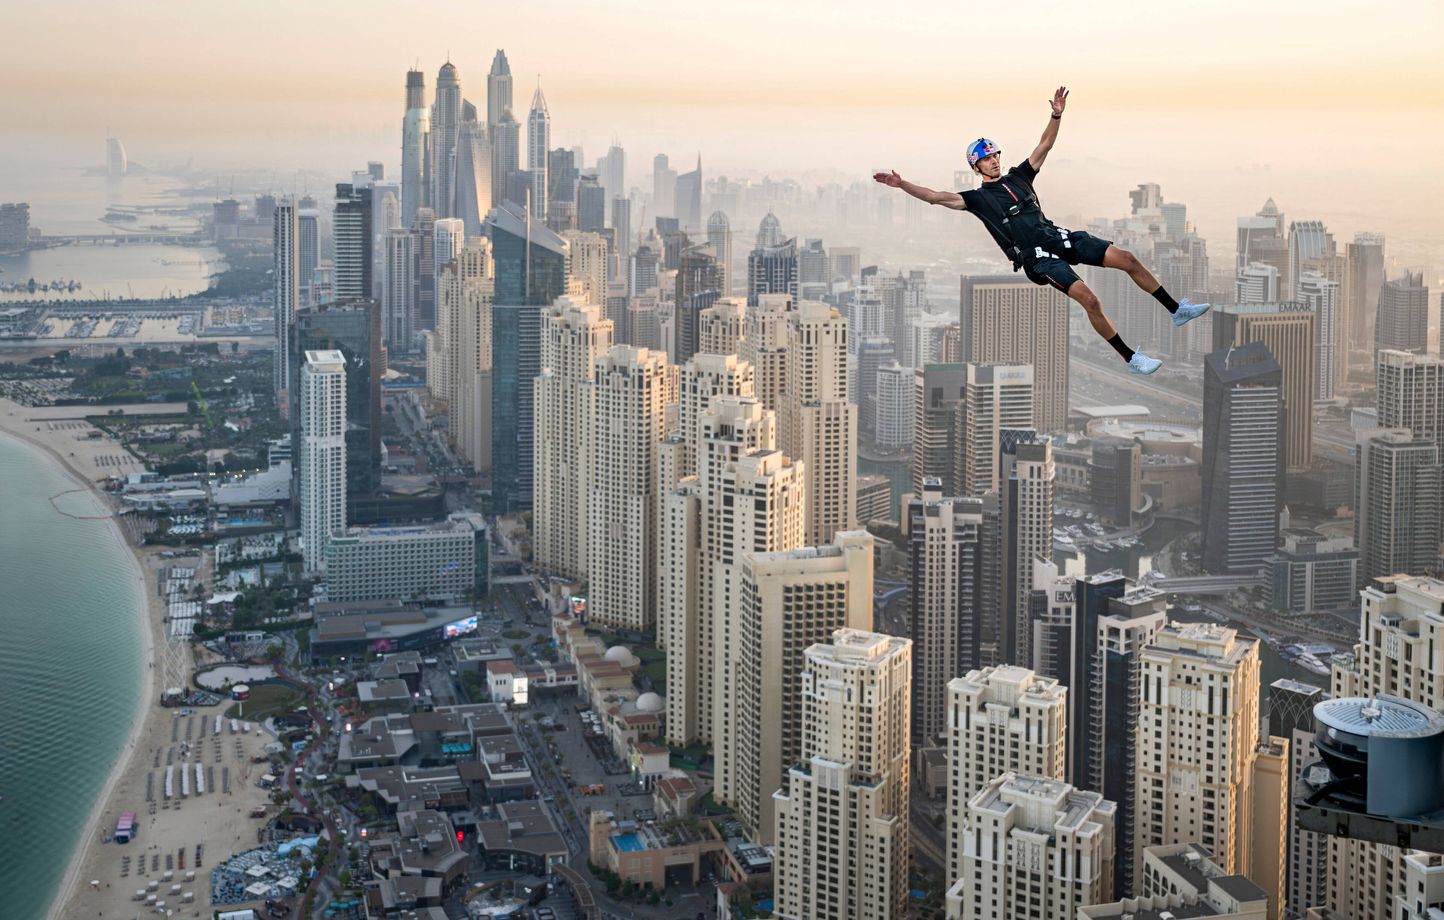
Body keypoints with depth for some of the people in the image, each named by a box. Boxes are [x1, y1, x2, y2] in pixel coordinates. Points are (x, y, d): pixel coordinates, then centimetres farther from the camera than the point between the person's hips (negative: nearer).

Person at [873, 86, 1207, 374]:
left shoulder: (1019, 176, 19)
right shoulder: (977, 198, 5)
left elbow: (1044, 145, 18)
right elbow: (936, 197, -5)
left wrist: (1056, 115, 3)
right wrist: (901, 184, -16)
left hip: (1060, 238, 6)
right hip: (1037, 257, -6)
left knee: (1127, 259, -4)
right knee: (1089, 300, -23)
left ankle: (1176, 310, 11)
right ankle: (1131, 359, -14)